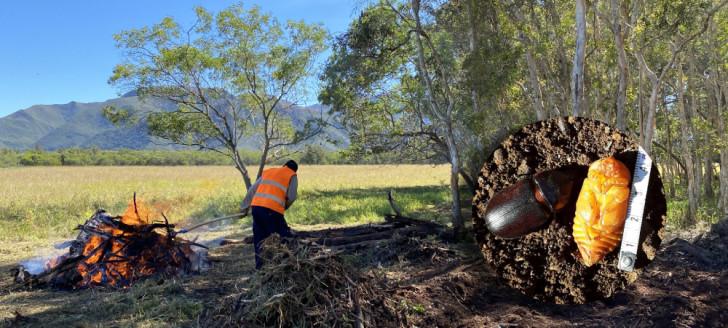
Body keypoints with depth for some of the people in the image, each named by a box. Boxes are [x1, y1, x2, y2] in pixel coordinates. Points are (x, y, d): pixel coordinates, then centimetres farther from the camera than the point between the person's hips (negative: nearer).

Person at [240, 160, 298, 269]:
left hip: (256, 206, 5)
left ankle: (260, 264, 19)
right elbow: (291, 197, 3)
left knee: (259, 237, 15)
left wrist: (244, 208, 30)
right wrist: (284, 207, 23)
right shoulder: (292, 176, 12)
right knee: (284, 236, 3)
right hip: (272, 210, -5)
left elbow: (251, 191, 24)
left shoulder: (267, 171, 26)